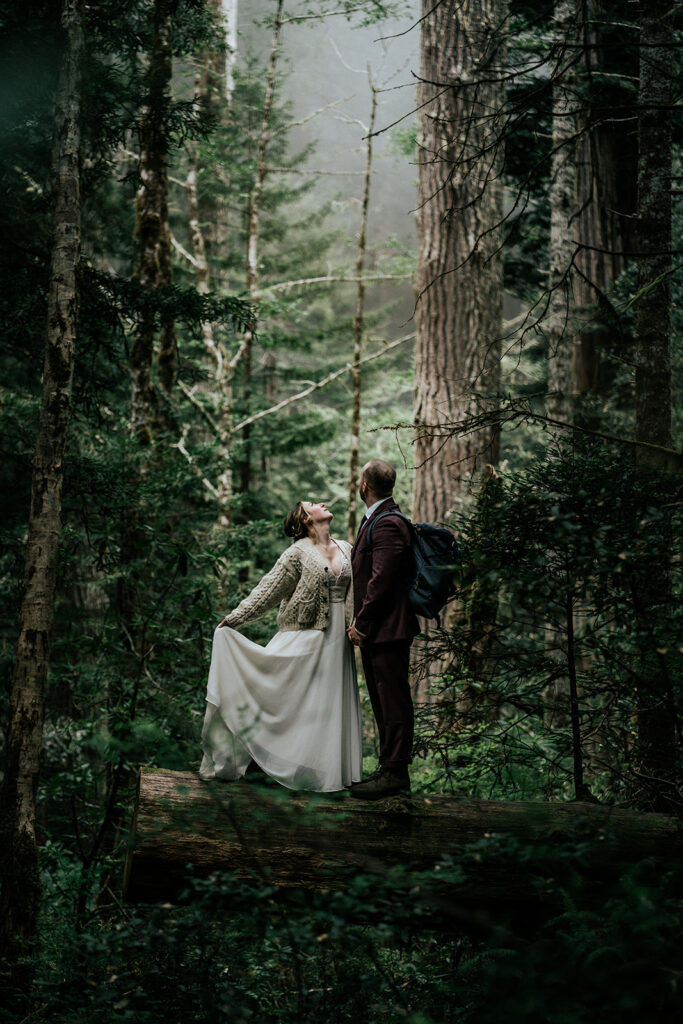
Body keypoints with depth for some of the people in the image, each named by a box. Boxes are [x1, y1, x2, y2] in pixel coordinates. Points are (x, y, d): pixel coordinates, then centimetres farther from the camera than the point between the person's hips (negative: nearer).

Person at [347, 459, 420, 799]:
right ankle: (390, 769, 21)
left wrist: (361, 624, -16)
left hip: (388, 630, -11)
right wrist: (360, 622, 16)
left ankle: (395, 773, -2)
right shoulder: (375, 520, 16)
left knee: (394, 702, -5)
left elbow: (381, 581, -21)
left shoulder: (388, 525, -17)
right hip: (375, 630, 11)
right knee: (383, 702, 15)